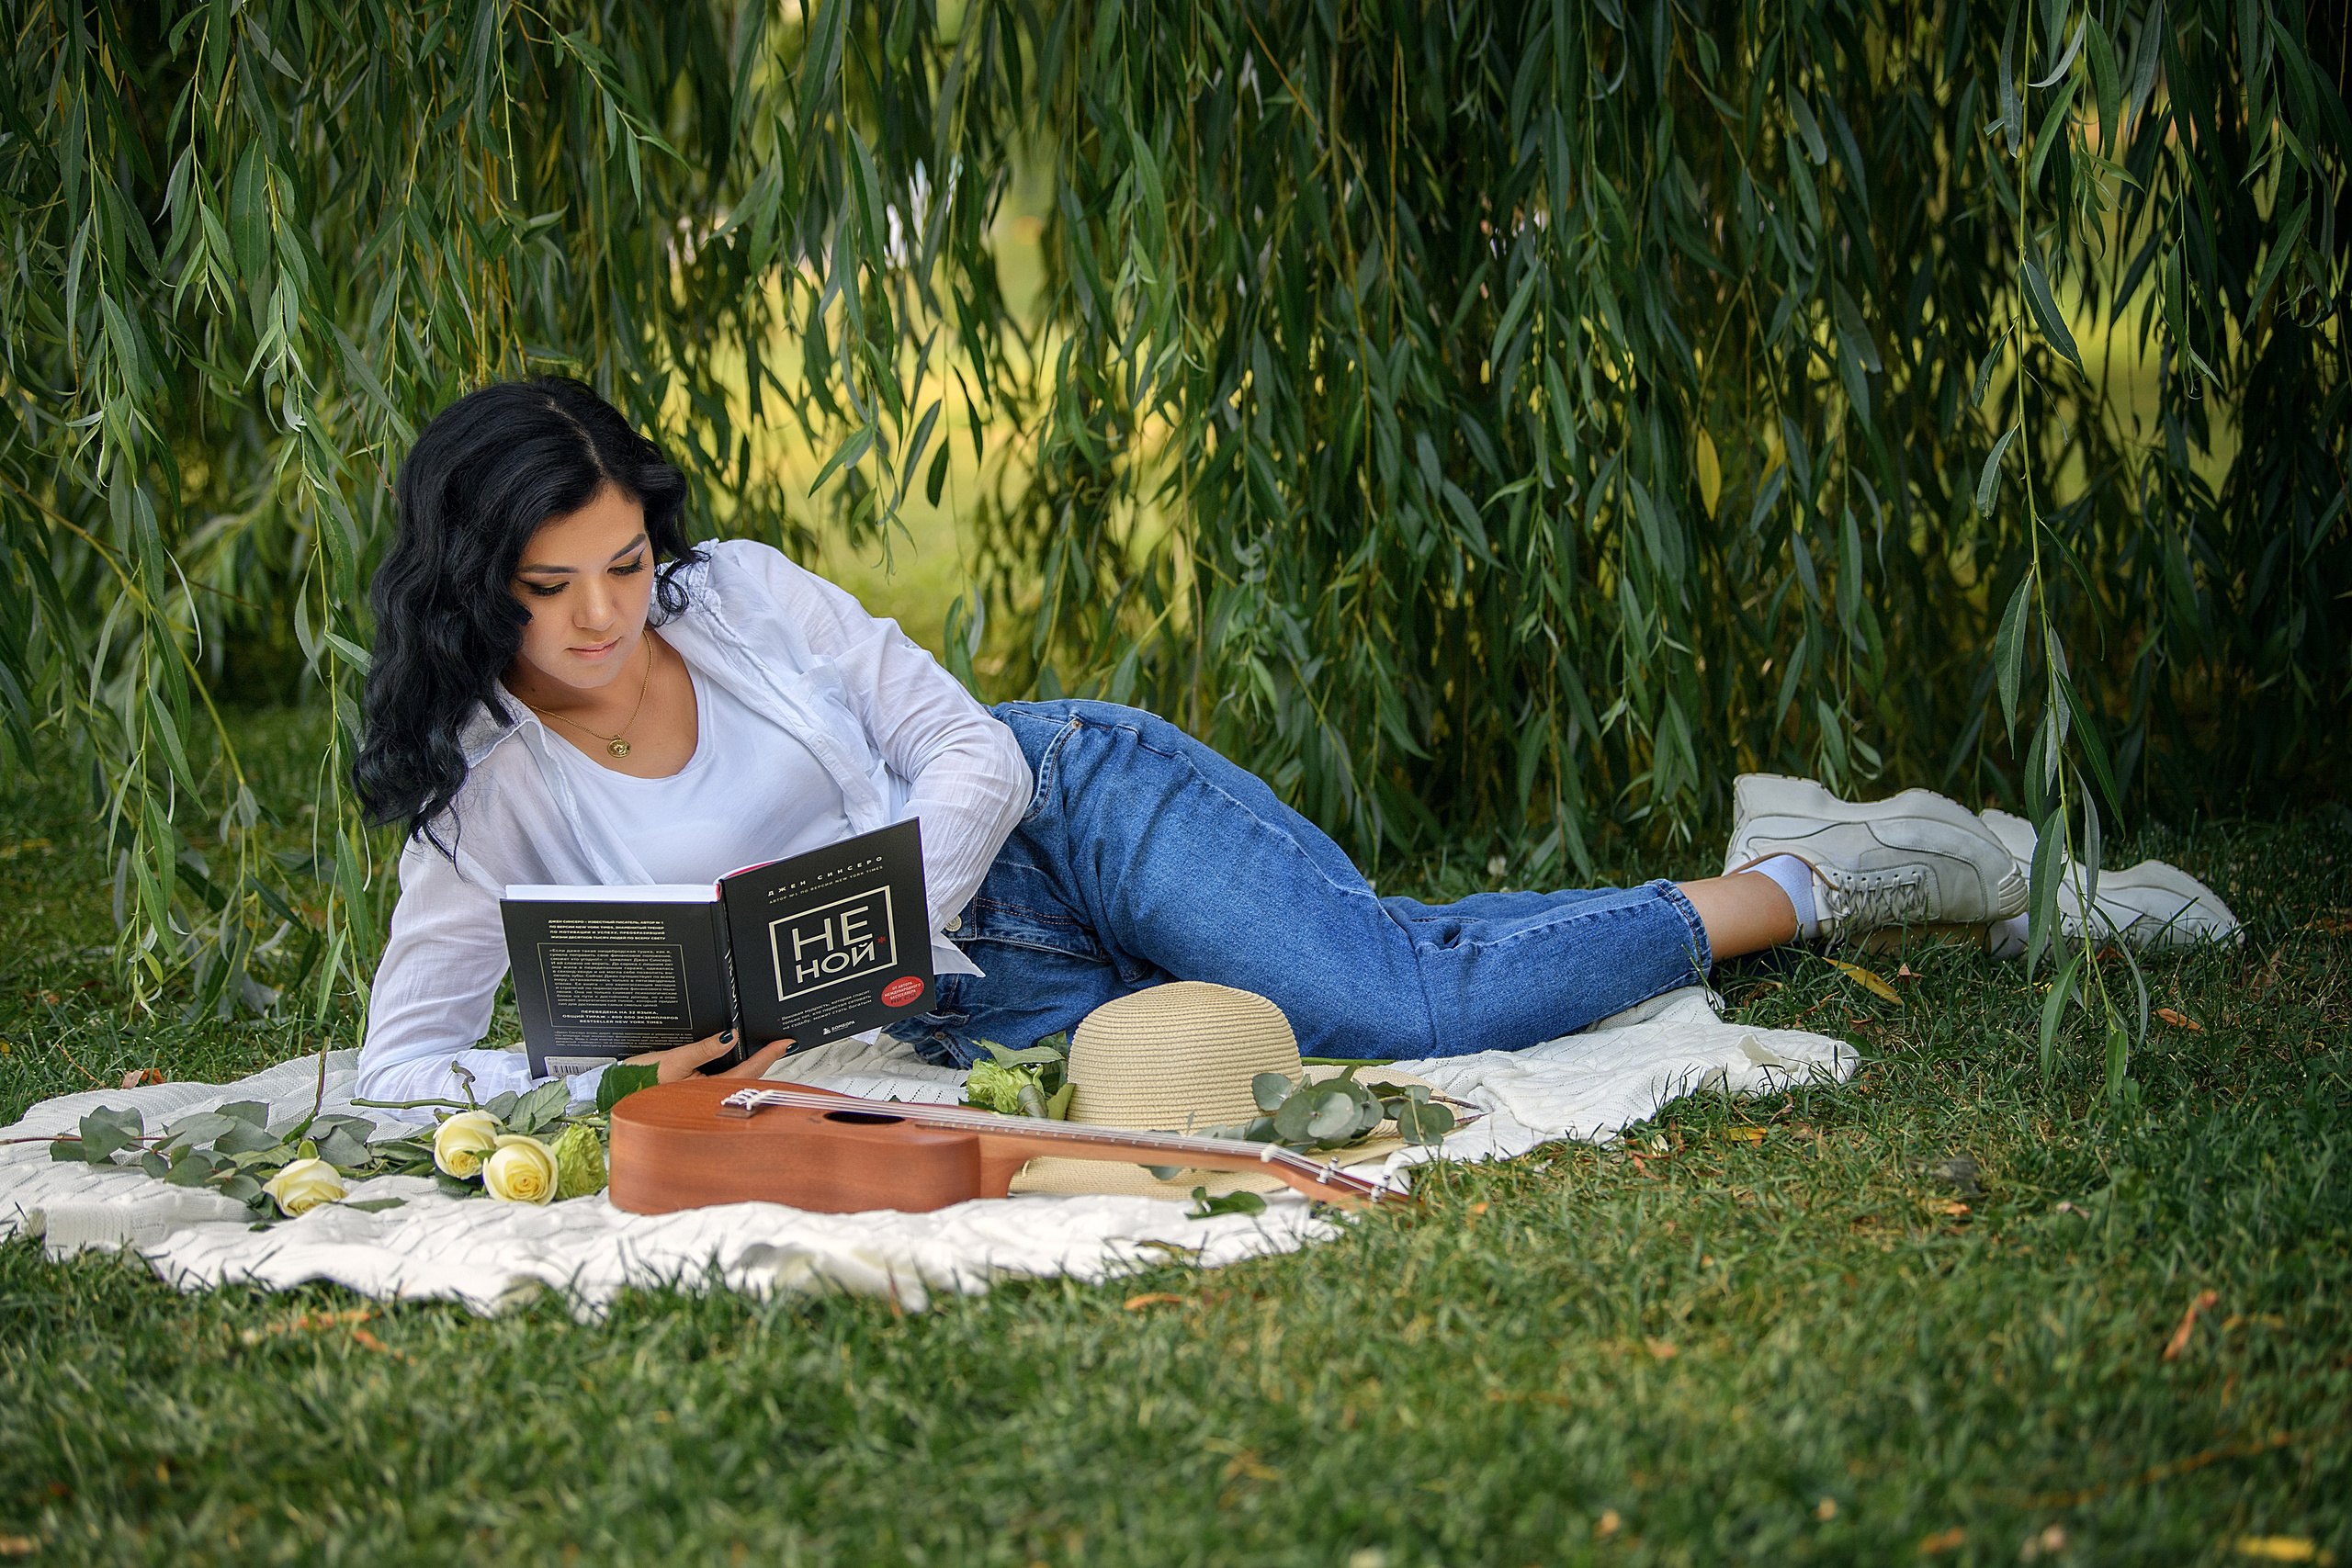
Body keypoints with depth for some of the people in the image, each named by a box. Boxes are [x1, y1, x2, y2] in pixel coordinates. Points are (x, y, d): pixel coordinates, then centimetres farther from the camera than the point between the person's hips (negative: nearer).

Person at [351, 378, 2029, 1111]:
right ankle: (1760, 872, 9)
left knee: (1404, 999, -22)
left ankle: (1803, 880, -1)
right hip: (983, 1003, 2)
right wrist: (609, 1067, -30)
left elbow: (973, 755, -9)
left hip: (1074, 810, -1)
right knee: (1389, 1007, -10)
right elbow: (403, 1056, -12)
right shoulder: (482, 788, -9)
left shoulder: (745, 595, -11)